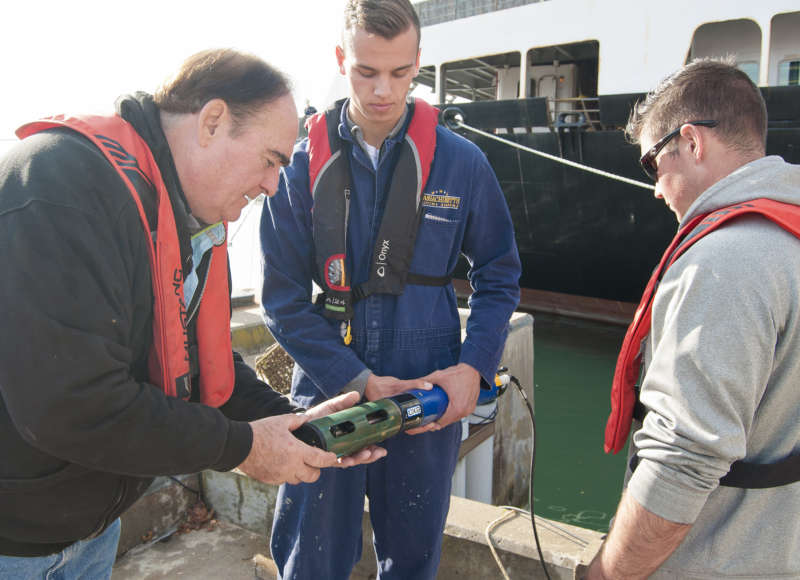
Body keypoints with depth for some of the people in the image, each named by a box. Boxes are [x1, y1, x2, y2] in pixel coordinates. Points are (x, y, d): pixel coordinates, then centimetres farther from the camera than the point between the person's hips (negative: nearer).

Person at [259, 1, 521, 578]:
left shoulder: (461, 162, -3)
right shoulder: (302, 166, -4)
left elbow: (500, 275, 5)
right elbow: (284, 299, -5)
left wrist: (473, 366, -9)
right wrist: (357, 381, -14)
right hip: (327, 394, 0)